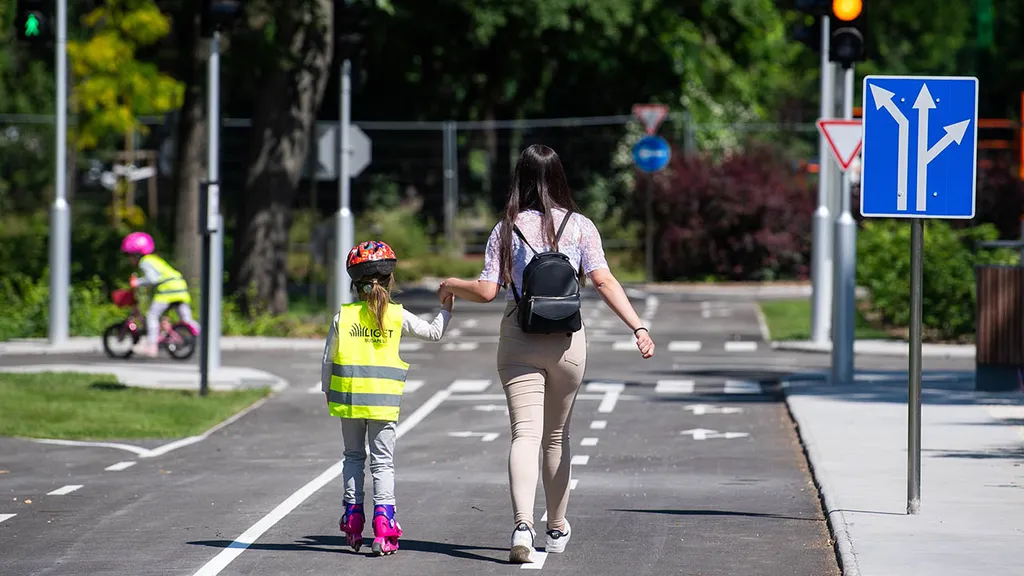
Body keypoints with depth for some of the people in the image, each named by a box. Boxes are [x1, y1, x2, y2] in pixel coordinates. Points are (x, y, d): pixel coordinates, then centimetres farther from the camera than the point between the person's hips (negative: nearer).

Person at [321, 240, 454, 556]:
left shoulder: (343, 316, 0)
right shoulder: (398, 316, -2)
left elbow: (328, 358, 4)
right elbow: (433, 333, 10)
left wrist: (327, 390, 17)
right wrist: (446, 310, 26)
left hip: (348, 396, 1)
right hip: (384, 400, -1)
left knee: (353, 456, 16)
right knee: (383, 461, 3)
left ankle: (353, 520, 16)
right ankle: (383, 522, -9)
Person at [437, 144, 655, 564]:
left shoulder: (506, 230, 1)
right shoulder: (579, 226, 1)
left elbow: (487, 291, -4)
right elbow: (603, 282, -10)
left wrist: (451, 286, 16)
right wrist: (638, 328, -13)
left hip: (518, 339, -1)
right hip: (566, 339, 1)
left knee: (525, 434, -7)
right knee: (557, 435, 16)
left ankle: (523, 523, -28)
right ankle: (557, 529, 27)